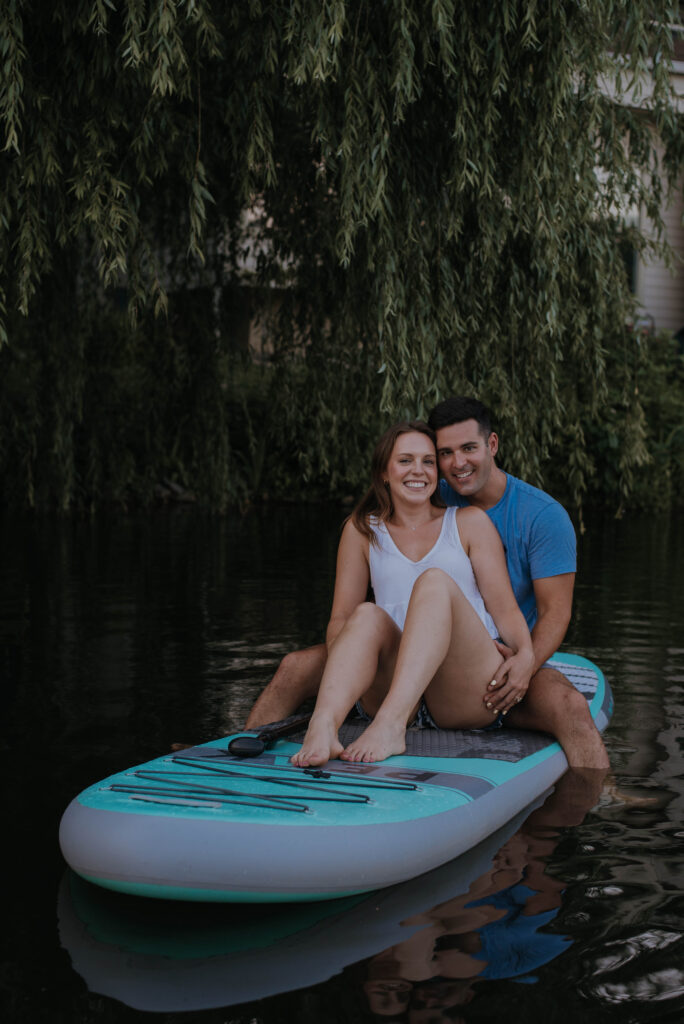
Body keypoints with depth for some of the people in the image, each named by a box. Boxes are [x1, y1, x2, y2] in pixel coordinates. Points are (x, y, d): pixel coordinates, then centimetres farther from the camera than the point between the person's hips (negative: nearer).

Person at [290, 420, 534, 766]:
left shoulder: (470, 522, 15)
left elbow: (504, 607, 7)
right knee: (368, 615, -29)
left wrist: (525, 654, -13)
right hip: (390, 691, 1)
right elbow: (340, 617, 13)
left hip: (467, 695, -1)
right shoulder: (362, 531, 19)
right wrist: (338, 658, -10)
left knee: (435, 581, -27)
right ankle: (322, 726, -56)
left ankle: (390, 723, -49)